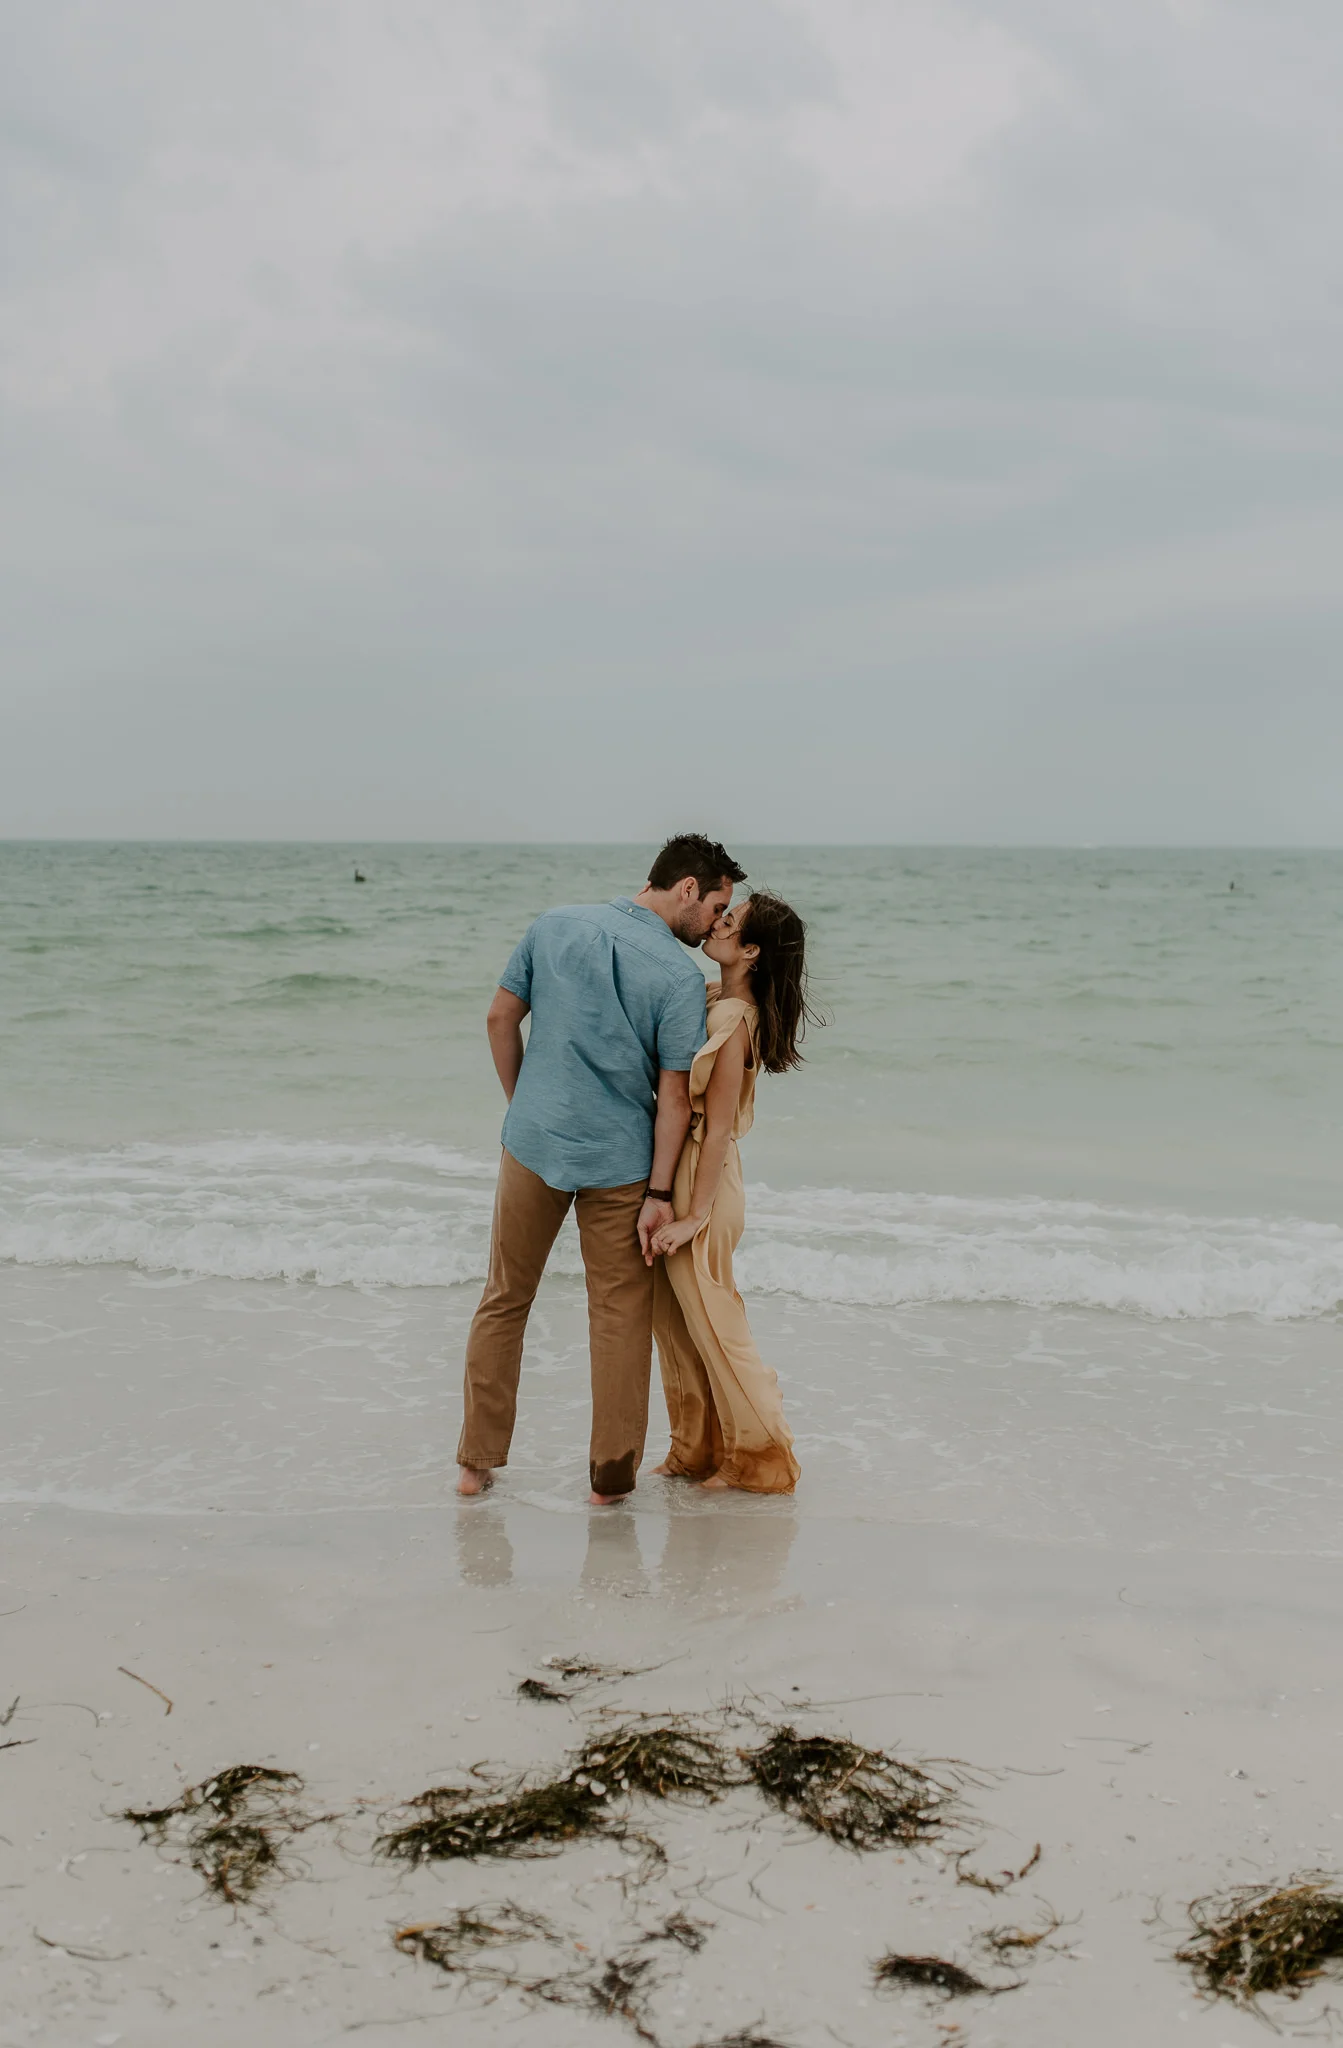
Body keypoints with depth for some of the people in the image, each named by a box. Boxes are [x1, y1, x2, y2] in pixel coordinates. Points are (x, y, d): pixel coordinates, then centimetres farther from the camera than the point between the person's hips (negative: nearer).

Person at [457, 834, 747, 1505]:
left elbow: (500, 1018, 7)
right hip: (618, 1161, -3)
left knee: (504, 1302, 15)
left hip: (533, 1144, 3)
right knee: (620, 1317, 9)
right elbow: (674, 1094, -12)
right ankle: (611, 1477, 13)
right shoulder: (680, 977, -12)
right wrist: (658, 1194, -8)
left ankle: (477, 1461, 21)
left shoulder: (554, 926, 1)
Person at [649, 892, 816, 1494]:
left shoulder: (732, 1021, -21)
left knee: (711, 1324, 2)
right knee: (671, 1320, 16)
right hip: (668, 1171, 9)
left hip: (700, 1178, -9)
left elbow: (718, 1128, -20)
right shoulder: (708, 999, 4)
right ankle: (696, 1452, 29)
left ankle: (760, 1462, 16)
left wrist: (694, 1216, -17)